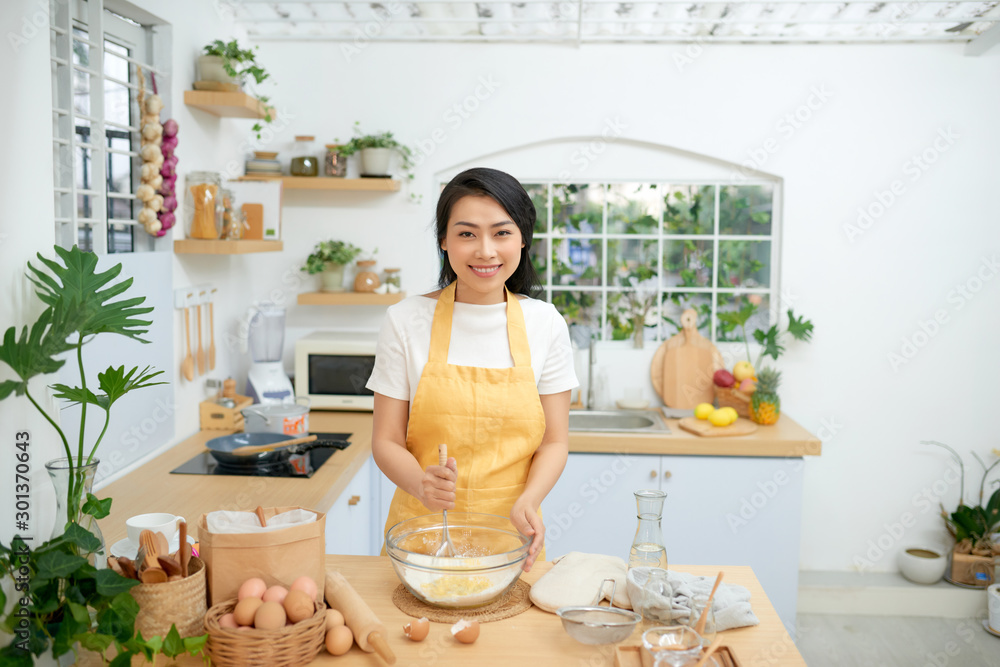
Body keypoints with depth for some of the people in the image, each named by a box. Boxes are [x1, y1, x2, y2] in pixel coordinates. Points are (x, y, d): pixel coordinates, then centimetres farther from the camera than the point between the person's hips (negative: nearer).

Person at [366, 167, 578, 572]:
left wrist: (527, 500, -18)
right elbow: (386, 442, -3)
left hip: (508, 540, 1)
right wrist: (422, 484, -23)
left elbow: (554, 442, 1)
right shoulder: (406, 321, -5)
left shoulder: (545, 324, -2)